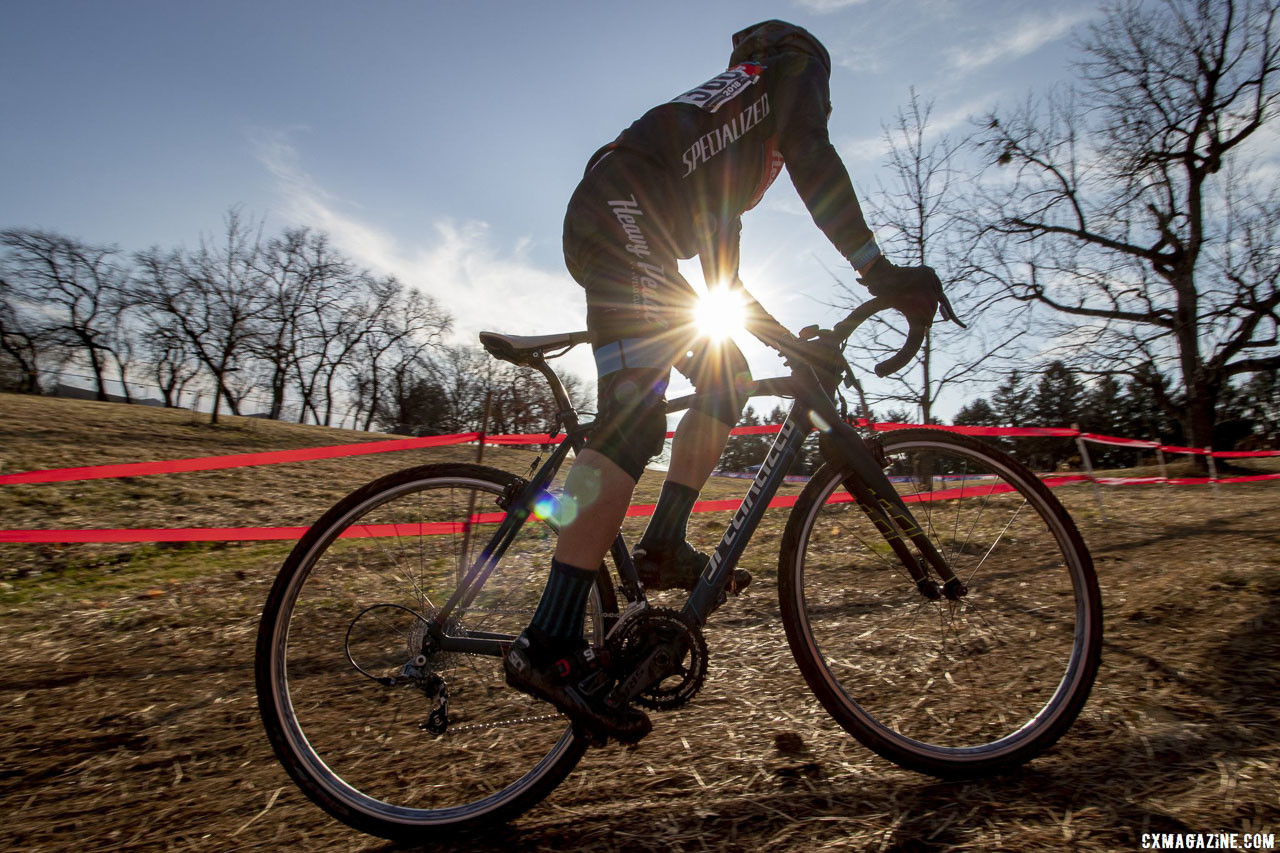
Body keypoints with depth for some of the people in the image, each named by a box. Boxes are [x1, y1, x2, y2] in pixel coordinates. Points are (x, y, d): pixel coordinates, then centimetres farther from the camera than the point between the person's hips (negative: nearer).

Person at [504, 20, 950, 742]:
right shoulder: (798, 66, 19)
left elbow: (722, 280, 32)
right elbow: (814, 159, -5)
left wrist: (795, 342, 31)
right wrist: (879, 270, -12)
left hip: (599, 224, 9)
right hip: (623, 211, -9)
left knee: (729, 376, 12)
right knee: (634, 423, -21)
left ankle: (663, 545, 5)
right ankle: (551, 642, -23)